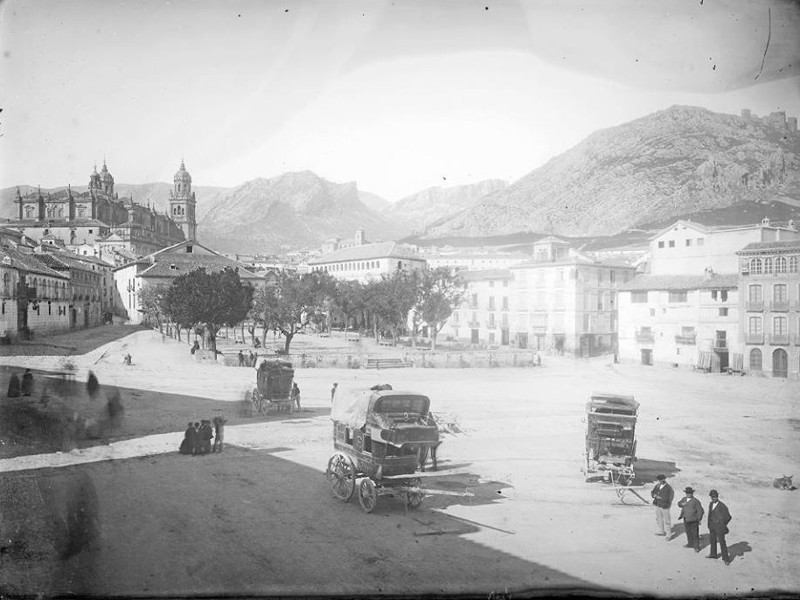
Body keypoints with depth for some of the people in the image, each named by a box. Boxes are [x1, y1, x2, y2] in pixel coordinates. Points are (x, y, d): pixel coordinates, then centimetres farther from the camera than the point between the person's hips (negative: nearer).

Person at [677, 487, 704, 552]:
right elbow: (679, 503, 17)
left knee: (695, 534, -1)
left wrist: (699, 520, -12)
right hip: (686, 519, 7)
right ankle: (690, 544, 35)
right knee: (688, 532, 19)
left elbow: (700, 511, -13)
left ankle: (696, 547, 8)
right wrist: (682, 504, -7)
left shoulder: (695, 501, -17)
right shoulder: (684, 499, 3)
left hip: (693, 520, -7)